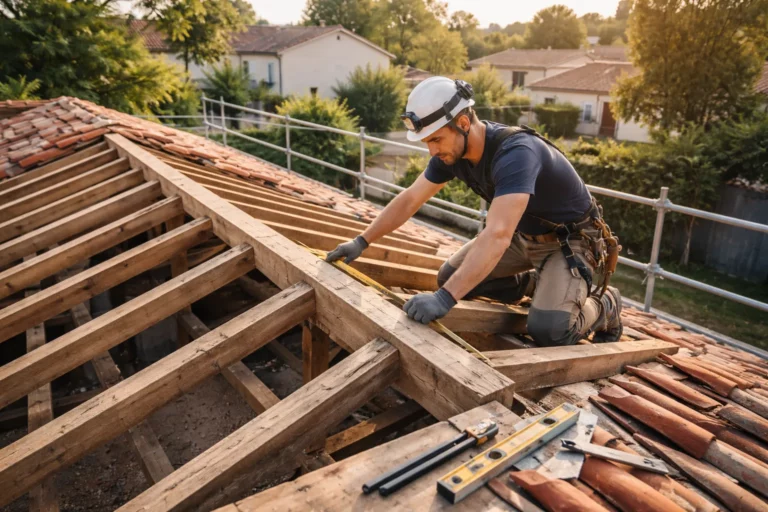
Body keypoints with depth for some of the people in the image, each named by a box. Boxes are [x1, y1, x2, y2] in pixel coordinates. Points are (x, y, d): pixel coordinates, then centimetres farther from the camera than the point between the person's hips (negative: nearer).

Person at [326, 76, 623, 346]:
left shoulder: (515, 153, -37)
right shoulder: (452, 151, -12)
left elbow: (497, 236, -47)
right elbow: (409, 200, -2)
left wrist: (445, 298, -52)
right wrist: (362, 242, -3)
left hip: (571, 239, -7)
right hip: (525, 233, 7)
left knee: (546, 330, -25)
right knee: (451, 278, 1)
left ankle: (603, 305, 9)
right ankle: (537, 285, 20)